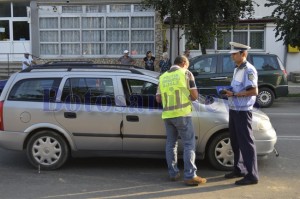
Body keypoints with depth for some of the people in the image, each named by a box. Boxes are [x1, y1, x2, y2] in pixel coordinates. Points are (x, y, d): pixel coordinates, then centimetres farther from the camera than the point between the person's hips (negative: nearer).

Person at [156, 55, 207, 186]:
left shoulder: (163, 77, 14)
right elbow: (195, 95, -1)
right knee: (189, 144, -2)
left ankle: (173, 173, 19)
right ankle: (190, 176, -6)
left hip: (167, 115, 5)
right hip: (182, 114, -5)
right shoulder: (186, 73, 2)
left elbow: (158, 99, 13)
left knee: (171, 143, 14)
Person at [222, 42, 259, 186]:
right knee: (235, 141, 16)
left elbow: (254, 91, -21)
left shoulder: (249, 70, -14)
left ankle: (252, 175, 2)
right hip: (233, 110, 9)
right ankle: (238, 169, 29)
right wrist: (229, 92, 5)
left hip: (242, 111, -9)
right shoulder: (237, 69, 15)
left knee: (246, 142, -5)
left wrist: (234, 94, -18)